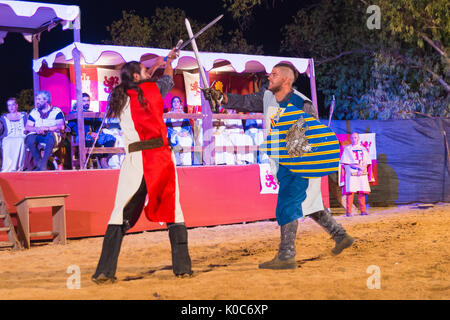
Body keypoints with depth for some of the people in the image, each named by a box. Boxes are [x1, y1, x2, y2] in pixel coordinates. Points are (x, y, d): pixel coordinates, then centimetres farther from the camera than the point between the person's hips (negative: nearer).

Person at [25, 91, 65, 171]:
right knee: (29, 139, -31)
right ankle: (38, 163, -22)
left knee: (50, 136, -39)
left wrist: (47, 128, -22)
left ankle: (43, 164, -36)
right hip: (37, 135, 3)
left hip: (53, 135, -3)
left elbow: (61, 126, -7)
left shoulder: (56, 111, 5)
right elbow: (27, 127, 7)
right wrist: (36, 129, -15)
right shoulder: (33, 112, 16)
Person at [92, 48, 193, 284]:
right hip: (161, 157, -2)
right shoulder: (152, 89, 6)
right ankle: (182, 267, 8)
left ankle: (105, 271, -2)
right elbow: (168, 80, 28)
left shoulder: (120, 99, 12)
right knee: (173, 211, 8)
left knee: (121, 214, 3)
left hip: (135, 160, 2)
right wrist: (168, 62, 49)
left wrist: (155, 66, 44)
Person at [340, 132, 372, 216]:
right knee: (350, 192, -11)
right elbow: (345, 162, -3)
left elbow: (367, 162, 11)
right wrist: (359, 166, -9)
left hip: (362, 174, 3)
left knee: (362, 192, 0)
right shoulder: (347, 149, 7)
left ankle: (363, 210, 6)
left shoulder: (363, 148, 16)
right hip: (351, 173, -3)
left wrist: (362, 169, -8)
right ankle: (348, 211, -11)